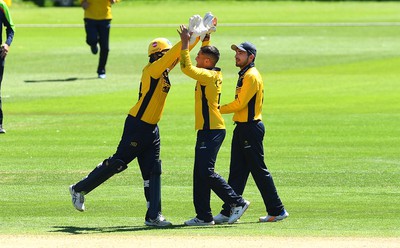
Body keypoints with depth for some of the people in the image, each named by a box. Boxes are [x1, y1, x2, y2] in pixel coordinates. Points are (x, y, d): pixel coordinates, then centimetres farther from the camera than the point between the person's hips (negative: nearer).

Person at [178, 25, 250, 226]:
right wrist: (205, 38, 21)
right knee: (200, 173, 9)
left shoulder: (208, 75, -15)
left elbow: (186, 67, -25)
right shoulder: (215, 73, 11)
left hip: (212, 131, -10)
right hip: (207, 130, 10)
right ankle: (204, 216, 11)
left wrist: (185, 43, -18)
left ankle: (237, 202, -10)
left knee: (206, 171, -14)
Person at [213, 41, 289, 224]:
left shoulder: (251, 76, -14)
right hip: (242, 128, 10)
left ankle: (277, 211, 0)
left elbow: (240, 104, -19)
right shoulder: (244, 75, 17)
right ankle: (228, 212, 10)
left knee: (259, 171, -6)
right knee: (237, 172, 9)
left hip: (251, 128, -10)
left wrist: (218, 110, -12)